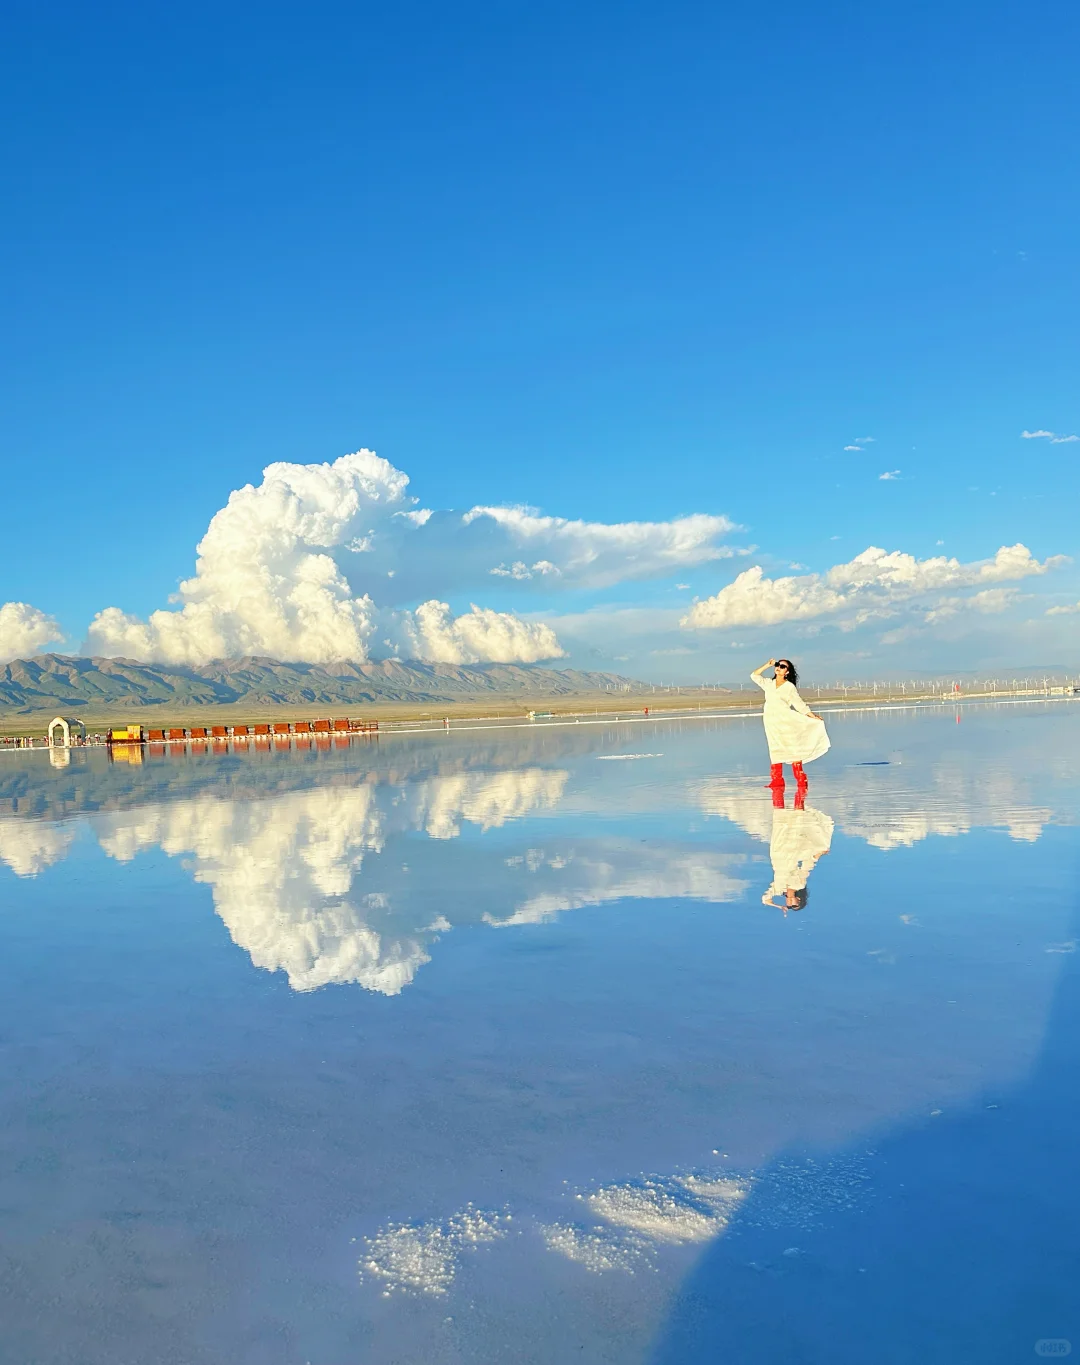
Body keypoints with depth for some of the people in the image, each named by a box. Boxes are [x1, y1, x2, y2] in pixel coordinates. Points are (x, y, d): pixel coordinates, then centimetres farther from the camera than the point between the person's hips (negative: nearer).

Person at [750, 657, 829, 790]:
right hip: (771, 723, 4)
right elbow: (754, 675, 9)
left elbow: (799, 704, 0)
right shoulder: (769, 683, 11)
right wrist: (767, 665, 4)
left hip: (786, 722, -4)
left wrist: (813, 716, -5)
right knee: (775, 751, 4)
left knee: (793, 750, -3)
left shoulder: (790, 687, -1)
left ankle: (801, 779, 0)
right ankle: (777, 780, 6)